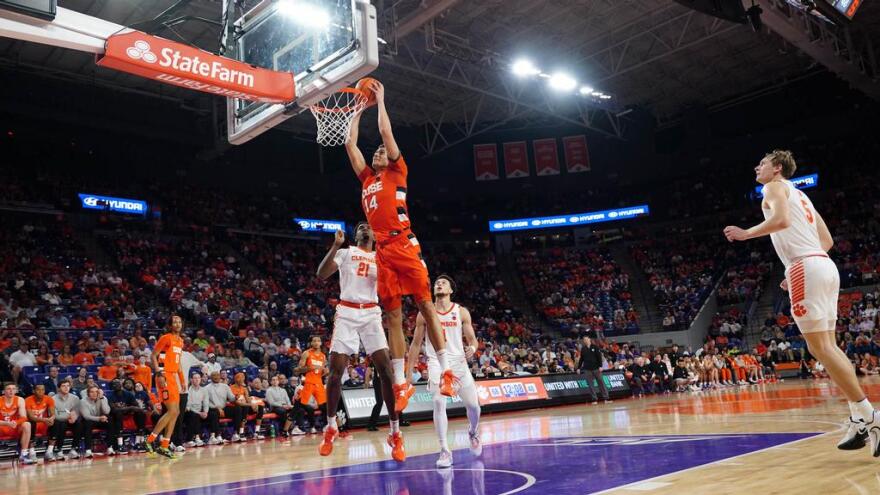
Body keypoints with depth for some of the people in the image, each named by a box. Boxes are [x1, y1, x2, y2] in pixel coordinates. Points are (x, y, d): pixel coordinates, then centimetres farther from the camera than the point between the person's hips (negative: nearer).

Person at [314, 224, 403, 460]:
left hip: (371, 314, 1)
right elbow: (321, 275, -3)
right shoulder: (344, 253, 11)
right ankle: (331, 427, 17)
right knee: (335, 371, -3)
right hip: (346, 312, -1)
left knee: (387, 370, -10)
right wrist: (335, 245, -12)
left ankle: (395, 434, -4)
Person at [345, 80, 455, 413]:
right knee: (393, 315, 2)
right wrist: (358, 109, 32)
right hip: (382, 250, 5)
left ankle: (446, 371, -6)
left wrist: (380, 100, 18)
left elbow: (386, 131, 6)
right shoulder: (366, 179, 25)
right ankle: (401, 383, 3)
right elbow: (350, 144, 27)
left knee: (425, 304, -8)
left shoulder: (396, 172, 11)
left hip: (404, 244, -5)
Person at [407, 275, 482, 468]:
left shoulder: (462, 312, 2)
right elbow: (416, 344, 8)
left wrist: (472, 348, -20)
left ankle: (473, 432, 38)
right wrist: (409, 371, 5)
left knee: (473, 404, 5)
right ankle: (445, 451, -13)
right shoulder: (425, 314, 2)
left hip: (458, 361, 1)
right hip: (436, 362, -1)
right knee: (439, 402, -20)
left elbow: (472, 339, 5)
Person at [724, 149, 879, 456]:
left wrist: (746, 234, -7)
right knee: (828, 346, 11)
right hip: (825, 264, 9)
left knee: (819, 347, -9)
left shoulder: (774, 187, 3)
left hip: (805, 267, -9)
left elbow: (781, 220, -20)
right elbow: (827, 241, 26)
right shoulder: (799, 194, 29)